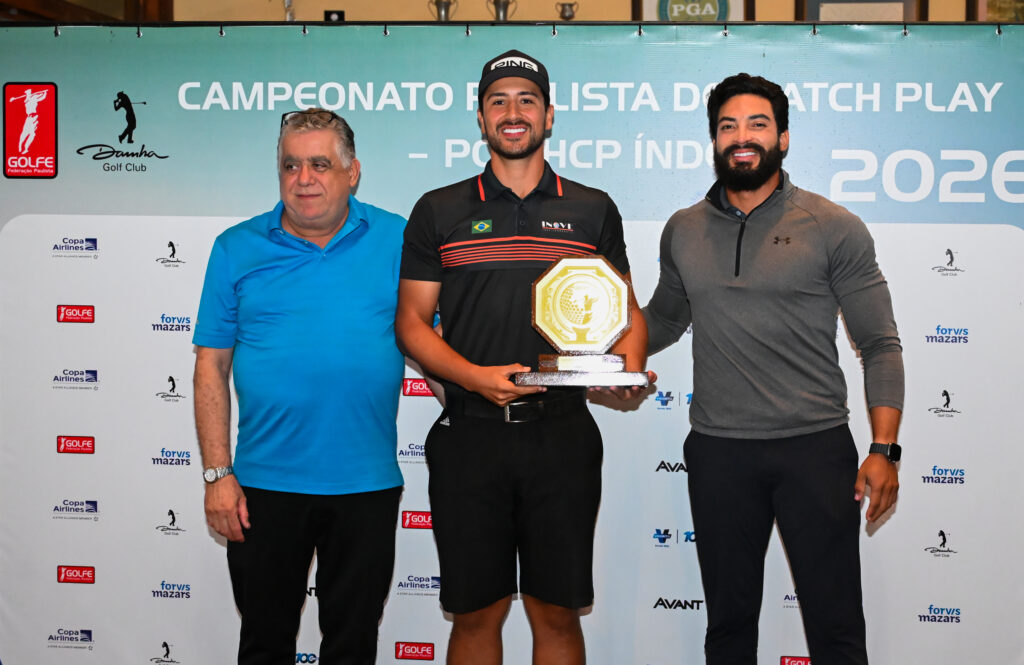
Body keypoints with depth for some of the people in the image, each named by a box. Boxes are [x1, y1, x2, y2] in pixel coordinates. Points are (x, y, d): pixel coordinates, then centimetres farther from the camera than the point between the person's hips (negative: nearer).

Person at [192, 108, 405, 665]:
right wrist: (218, 474, -3)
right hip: (264, 483, 1)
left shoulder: (397, 241, 1)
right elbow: (211, 369, 2)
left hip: (366, 484, 0)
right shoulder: (237, 249, 2)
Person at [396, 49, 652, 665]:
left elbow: (628, 312, 13)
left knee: (557, 612, 8)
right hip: (469, 435, 0)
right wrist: (474, 376, -14)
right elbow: (412, 320, 4)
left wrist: (629, 369, -9)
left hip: (563, 433, 1)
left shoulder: (593, 210, 9)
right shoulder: (439, 212, 6)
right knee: (475, 612, 8)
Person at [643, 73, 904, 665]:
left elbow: (880, 345, -2)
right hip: (718, 451, 3)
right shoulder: (684, 231, 8)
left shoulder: (834, 228, -2)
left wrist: (884, 450, -10)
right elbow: (664, 316, 23)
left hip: (817, 446, -2)